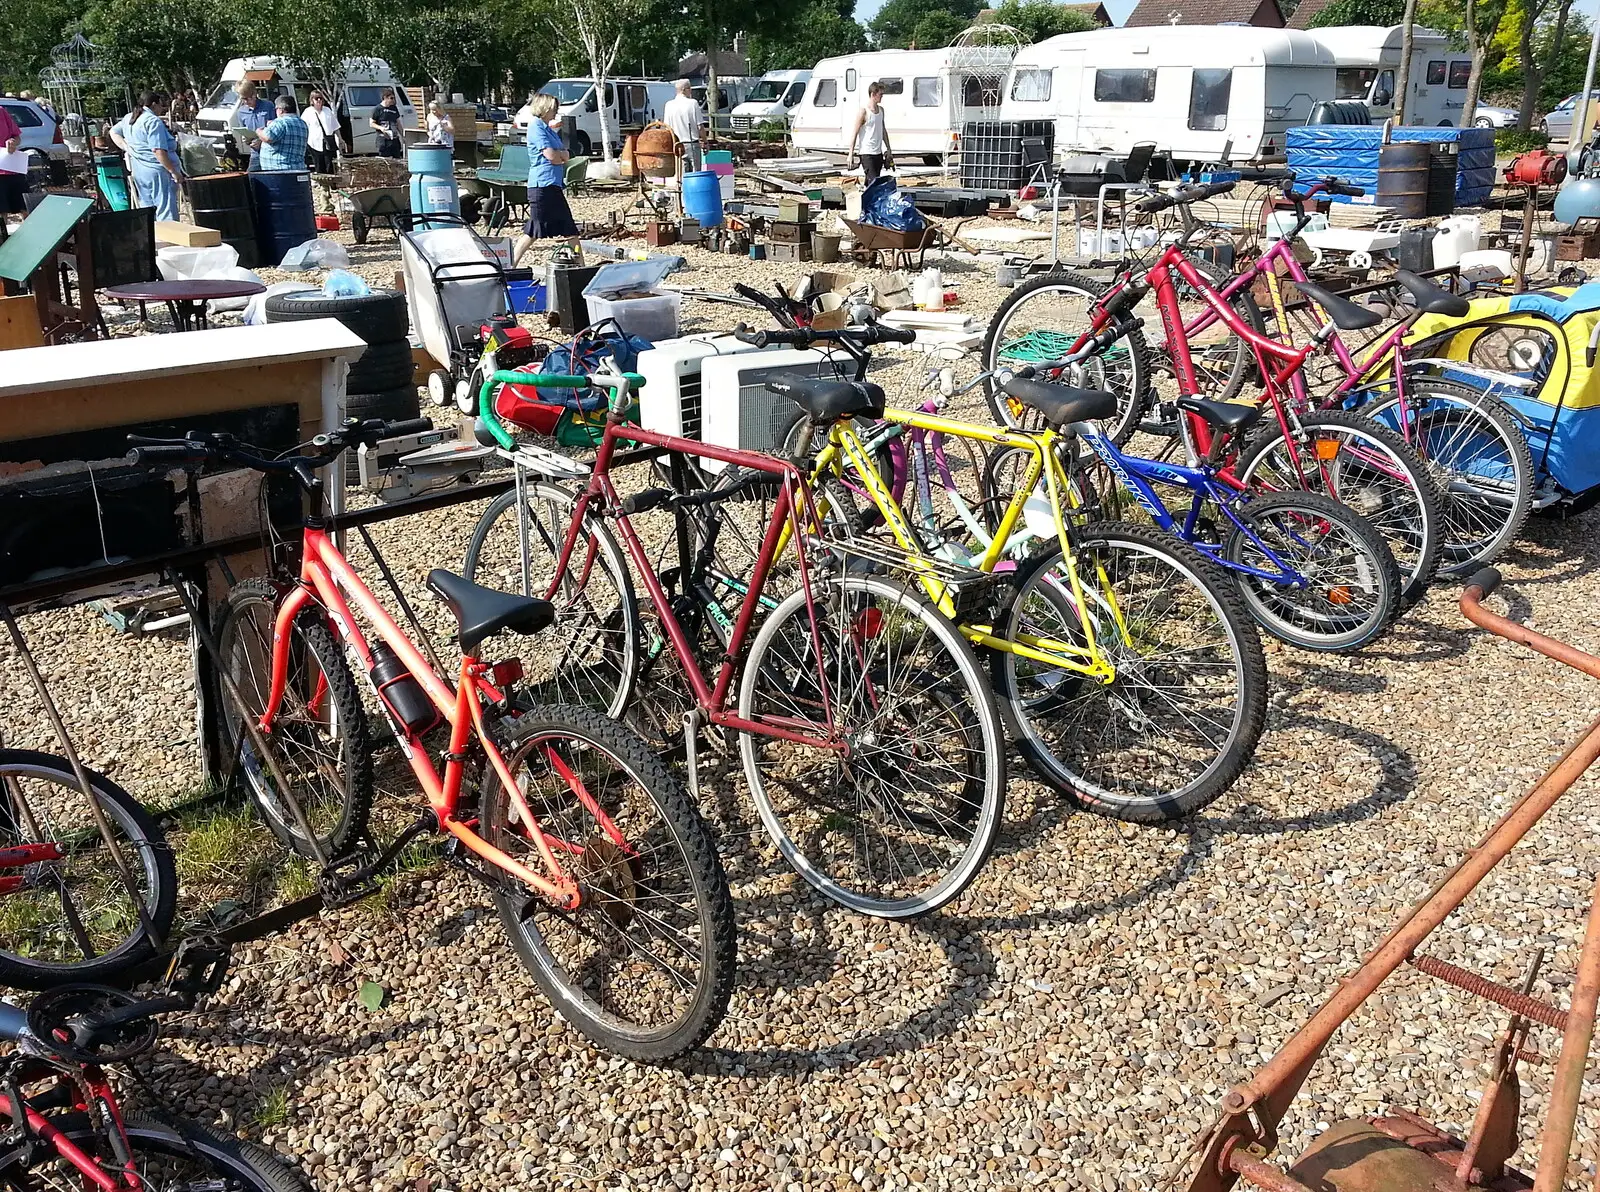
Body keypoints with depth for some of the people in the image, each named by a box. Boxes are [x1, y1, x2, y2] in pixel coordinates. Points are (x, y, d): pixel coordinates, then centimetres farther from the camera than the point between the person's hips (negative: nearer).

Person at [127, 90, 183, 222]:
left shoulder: (134, 121, 18)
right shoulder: (153, 121, -12)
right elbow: (159, 151, -20)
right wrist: (174, 172, -20)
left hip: (139, 172, 10)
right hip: (157, 172, -10)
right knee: (167, 212, -10)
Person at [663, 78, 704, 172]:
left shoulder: (669, 105, 2)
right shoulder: (693, 103, -7)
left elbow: (667, 127, 5)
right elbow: (700, 126, -7)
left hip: (677, 145, 3)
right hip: (693, 144, -3)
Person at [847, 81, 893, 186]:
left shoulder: (881, 110, 12)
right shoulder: (863, 112, -11)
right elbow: (855, 133, -11)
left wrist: (888, 149, 20)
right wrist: (851, 154, -14)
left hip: (878, 153, 8)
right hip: (866, 153, -8)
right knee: (873, 181, -15)